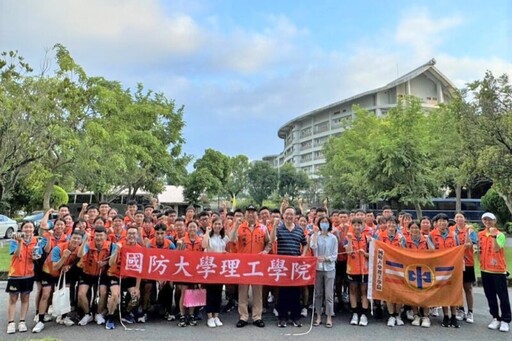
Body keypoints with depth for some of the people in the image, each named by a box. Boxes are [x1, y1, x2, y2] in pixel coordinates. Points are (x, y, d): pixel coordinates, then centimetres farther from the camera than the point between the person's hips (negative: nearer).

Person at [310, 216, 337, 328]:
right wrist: (316, 234, -15)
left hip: (329, 268, 0)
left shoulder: (333, 238, 2)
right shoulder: (315, 236, 3)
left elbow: (335, 255, 1)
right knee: (318, 293, 8)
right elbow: (313, 247, -17)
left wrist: (325, 258, -15)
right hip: (317, 268, 1)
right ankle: (318, 316, 18)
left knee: (329, 294, 1)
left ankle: (329, 318, 10)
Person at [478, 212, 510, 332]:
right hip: (485, 269, 5)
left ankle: (505, 320, 12)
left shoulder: (500, 234, -9)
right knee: (490, 296, 11)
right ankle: (496, 318, 23)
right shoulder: (480, 234, 6)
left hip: (498, 270, -5)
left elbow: (496, 249, -25)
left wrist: (494, 235, -32)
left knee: (503, 296, 2)